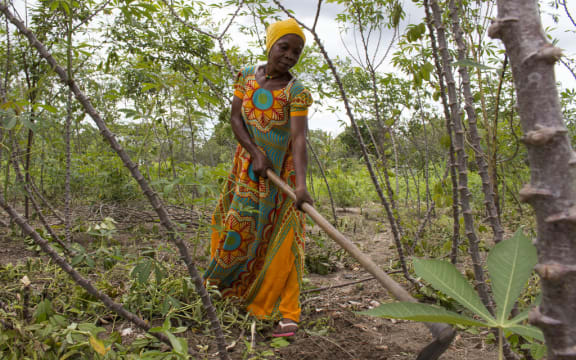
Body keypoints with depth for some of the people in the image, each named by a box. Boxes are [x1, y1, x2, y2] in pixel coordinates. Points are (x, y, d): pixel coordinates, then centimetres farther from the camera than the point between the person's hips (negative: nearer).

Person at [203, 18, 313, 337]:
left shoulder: (296, 92, -16)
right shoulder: (248, 75, -2)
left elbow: (299, 138, -27)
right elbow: (235, 117, -6)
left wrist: (301, 184, -41)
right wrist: (256, 154, -20)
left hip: (283, 167, -3)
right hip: (249, 164, 4)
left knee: (282, 237, -6)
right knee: (239, 225, 9)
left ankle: (287, 312, -1)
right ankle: (232, 280, 38)